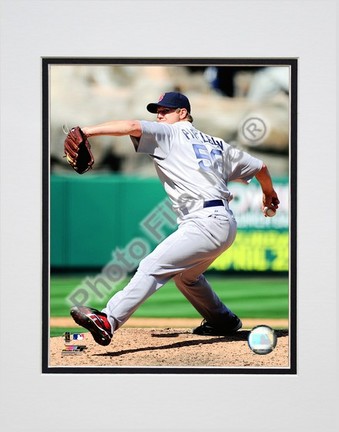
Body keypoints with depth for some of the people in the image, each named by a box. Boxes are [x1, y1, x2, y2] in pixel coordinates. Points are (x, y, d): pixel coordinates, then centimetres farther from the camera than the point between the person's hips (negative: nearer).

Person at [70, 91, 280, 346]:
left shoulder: (171, 134, 5)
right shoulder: (215, 143, 24)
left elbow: (134, 127, -12)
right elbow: (259, 166, 28)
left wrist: (88, 131, -15)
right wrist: (269, 192, 47)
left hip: (205, 223, -9)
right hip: (227, 225, 9)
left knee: (153, 267, -19)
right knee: (185, 275, 30)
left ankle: (108, 320, -33)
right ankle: (224, 321, 41)